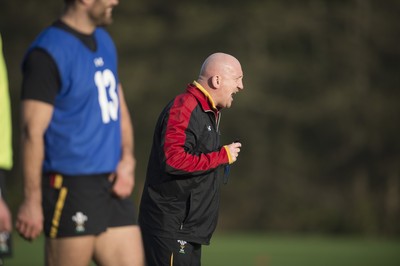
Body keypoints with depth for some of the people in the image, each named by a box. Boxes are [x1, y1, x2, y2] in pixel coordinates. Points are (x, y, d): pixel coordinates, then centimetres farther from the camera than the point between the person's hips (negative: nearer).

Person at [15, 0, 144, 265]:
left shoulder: (104, 42, 14)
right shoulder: (48, 53, -12)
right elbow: (33, 131, -15)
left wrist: (128, 160, 2)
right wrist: (32, 201, -17)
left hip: (111, 185, 8)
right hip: (69, 187, -8)